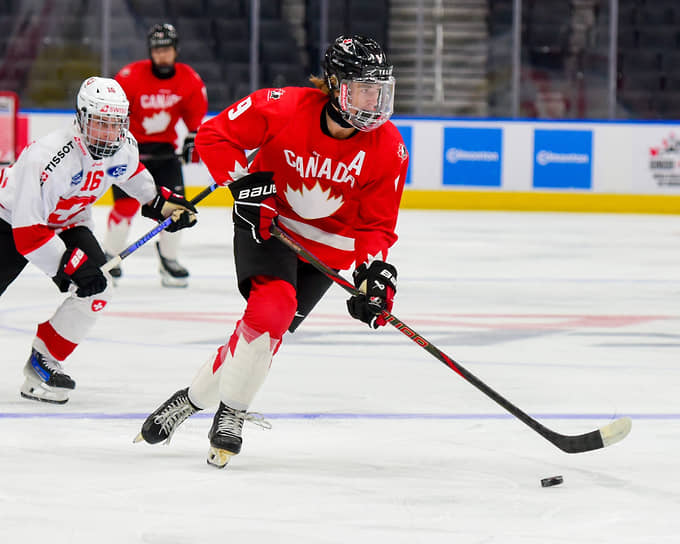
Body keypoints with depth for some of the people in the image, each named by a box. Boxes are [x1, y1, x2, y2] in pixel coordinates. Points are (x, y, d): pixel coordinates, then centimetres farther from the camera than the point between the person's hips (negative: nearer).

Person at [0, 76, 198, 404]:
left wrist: (160, 202, 9)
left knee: (97, 289, -14)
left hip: (67, 223, 6)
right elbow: (27, 232, -35)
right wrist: (72, 266, -36)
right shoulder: (48, 158, -37)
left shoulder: (123, 145, -15)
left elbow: (131, 172, 14)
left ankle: (42, 364, -2)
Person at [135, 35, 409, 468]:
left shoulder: (388, 148, -16)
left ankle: (195, 398, 10)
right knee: (273, 304, -25)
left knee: (272, 324, -9)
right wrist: (244, 184, -23)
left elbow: (376, 224, -8)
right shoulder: (283, 108, -23)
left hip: (327, 246, 3)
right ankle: (232, 412, -9)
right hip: (266, 222, -3)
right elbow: (214, 135, -13)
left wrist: (374, 270, -24)